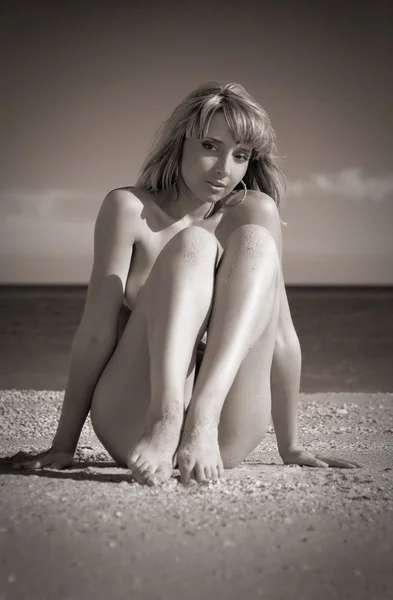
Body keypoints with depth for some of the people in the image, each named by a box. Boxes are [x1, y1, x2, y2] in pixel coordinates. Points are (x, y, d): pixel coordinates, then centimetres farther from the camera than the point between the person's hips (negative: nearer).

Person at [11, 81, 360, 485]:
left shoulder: (255, 211, 3)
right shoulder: (129, 208, -1)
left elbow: (280, 333, 1)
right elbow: (96, 332, -7)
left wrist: (291, 448, 2)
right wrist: (64, 445, -10)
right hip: (131, 425, -2)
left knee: (253, 240, -15)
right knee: (192, 244, -19)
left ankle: (202, 416, -35)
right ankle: (164, 420, -42)